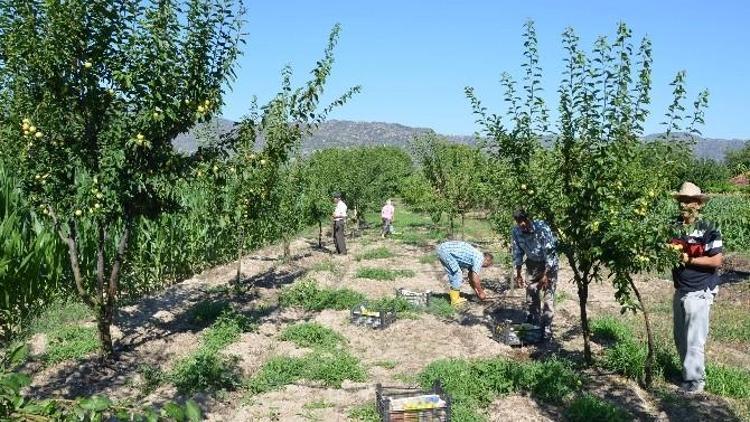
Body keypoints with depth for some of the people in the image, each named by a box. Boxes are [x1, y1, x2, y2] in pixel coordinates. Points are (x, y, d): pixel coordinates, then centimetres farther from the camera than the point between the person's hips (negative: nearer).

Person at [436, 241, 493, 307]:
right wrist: (481, 292, 3)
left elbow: (471, 277, 30)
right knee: (457, 275, -4)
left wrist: (477, 292, 33)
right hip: (446, 251, -10)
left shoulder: (474, 257, 21)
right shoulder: (479, 258, -6)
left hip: (443, 248, 10)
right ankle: (455, 301, 3)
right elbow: (475, 279, -10)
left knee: (454, 275, 16)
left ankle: (456, 297, 22)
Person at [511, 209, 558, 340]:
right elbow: (517, 252, -3)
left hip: (549, 263, -4)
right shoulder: (516, 232, -16)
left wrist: (546, 274, -26)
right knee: (531, 292, 5)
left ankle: (547, 328, -5)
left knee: (548, 294, -9)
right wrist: (518, 274, -3)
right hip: (533, 263, 4)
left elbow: (549, 252, -26)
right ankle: (531, 323, 19)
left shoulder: (542, 228, -30)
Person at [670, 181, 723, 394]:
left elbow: (717, 260, -15)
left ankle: (694, 381, 12)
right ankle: (688, 373, 31)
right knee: (680, 337, 16)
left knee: (694, 340, -1)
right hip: (680, 290, 7)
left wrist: (689, 260, -17)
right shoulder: (675, 226, 4)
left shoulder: (708, 229, -13)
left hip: (699, 292, -6)